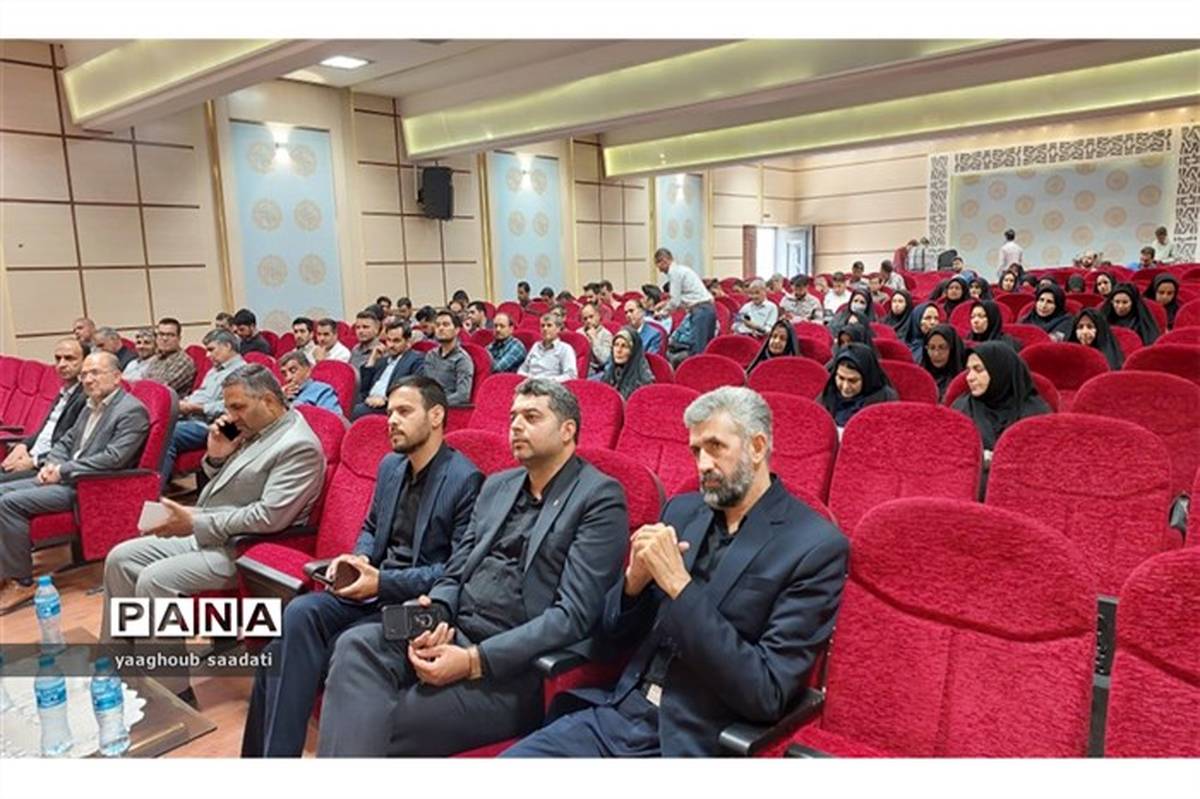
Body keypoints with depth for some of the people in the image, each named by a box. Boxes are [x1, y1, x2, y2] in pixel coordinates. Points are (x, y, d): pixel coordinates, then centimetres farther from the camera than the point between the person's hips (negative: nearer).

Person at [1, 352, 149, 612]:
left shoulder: (132, 410, -13)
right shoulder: (91, 406, 17)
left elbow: (113, 458, -22)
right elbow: (66, 441, 22)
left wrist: (63, 470, -18)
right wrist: (50, 464, 0)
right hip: (64, 478, 9)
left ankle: (22, 583, -8)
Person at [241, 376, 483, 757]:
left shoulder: (466, 479, -13)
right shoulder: (390, 466, 12)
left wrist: (384, 582, -19)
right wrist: (358, 559, 0)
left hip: (418, 603, -7)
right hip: (374, 587, 7)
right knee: (299, 613, -21)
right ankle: (274, 750, -14)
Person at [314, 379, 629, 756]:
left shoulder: (600, 498, -6)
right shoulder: (497, 485, 17)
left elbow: (574, 615, -14)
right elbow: (455, 574, 16)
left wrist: (475, 661, -20)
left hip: (514, 667, -6)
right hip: (454, 635, 6)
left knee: (377, 727, -23)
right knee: (356, 645, -21)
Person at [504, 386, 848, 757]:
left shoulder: (816, 547, -11)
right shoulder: (682, 510, 6)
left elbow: (767, 694, -16)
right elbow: (619, 632, 11)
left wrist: (680, 586, -21)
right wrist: (636, 577, -10)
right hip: (617, 713, 5)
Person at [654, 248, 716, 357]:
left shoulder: (674, 271, -6)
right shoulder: (681, 269, 23)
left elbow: (675, 301, -9)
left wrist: (663, 312, 5)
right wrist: (667, 303, 25)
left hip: (700, 310, -10)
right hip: (708, 308, 10)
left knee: (697, 350, -11)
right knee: (705, 348, 9)